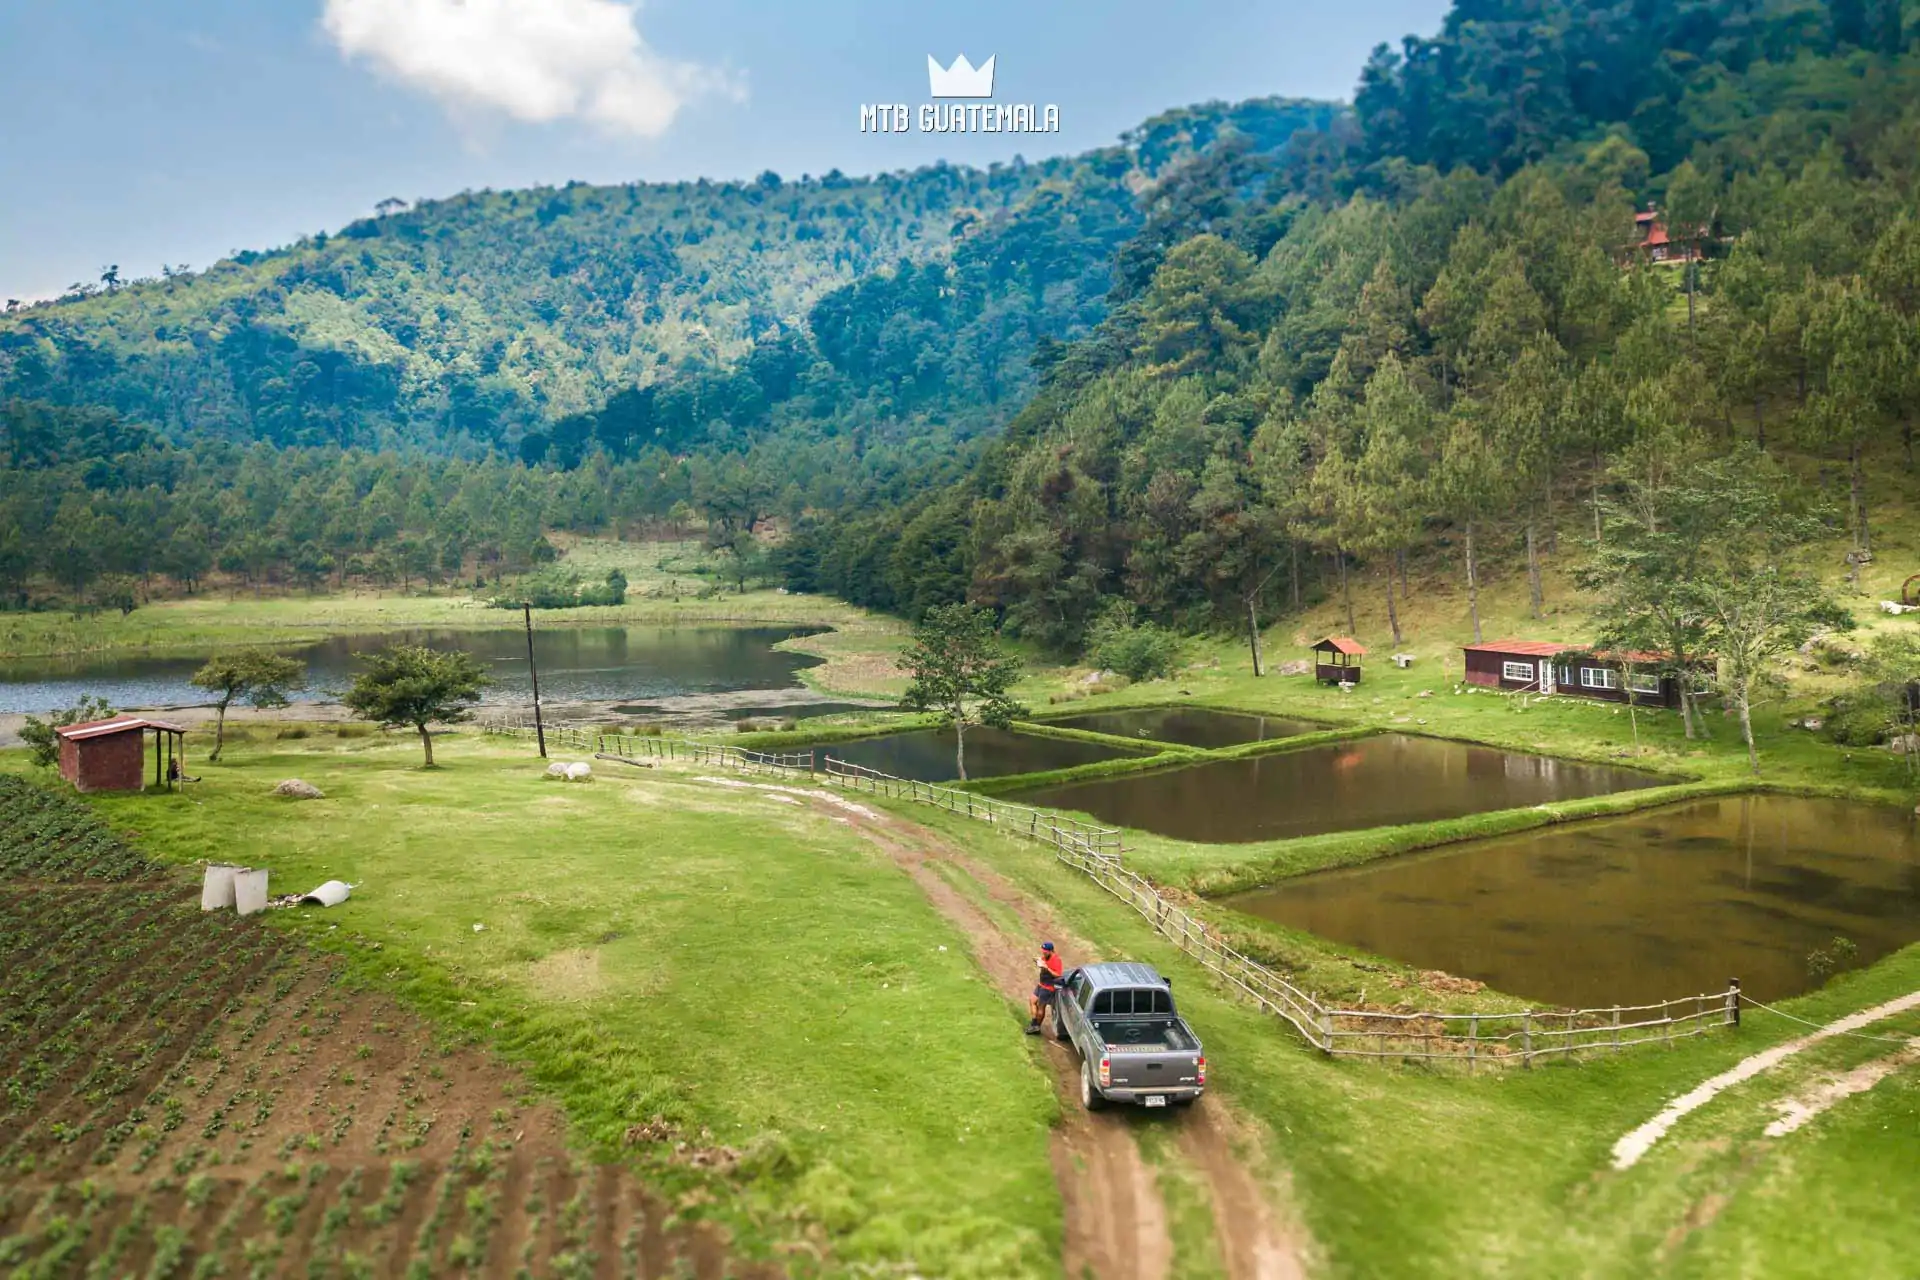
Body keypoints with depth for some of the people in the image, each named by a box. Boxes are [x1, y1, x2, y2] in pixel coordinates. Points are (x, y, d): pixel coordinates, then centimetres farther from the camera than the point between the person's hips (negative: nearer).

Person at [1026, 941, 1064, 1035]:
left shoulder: (1055, 960, -24)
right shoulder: (1045, 957, 2)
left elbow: (1058, 975, -28)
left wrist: (1046, 967, -32)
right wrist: (1040, 962, -2)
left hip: (1048, 987, -9)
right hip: (1041, 984, 9)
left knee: (1041, 1006, 2)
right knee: (1032, 1001, 13)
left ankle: (1037, 1027, 17)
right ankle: (1033, 1023, 23)